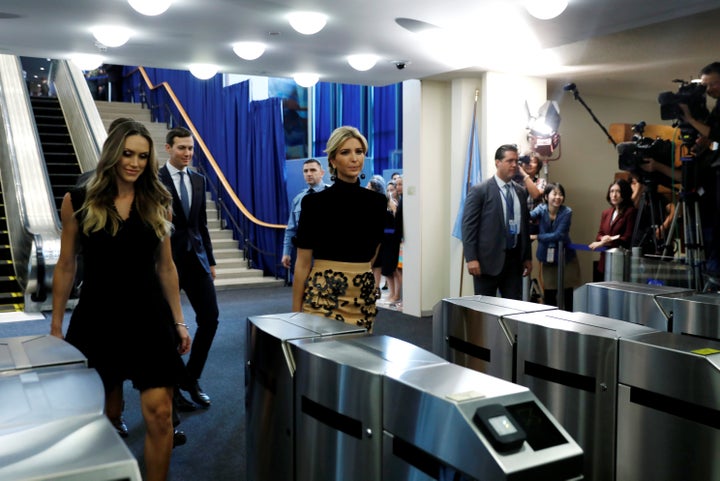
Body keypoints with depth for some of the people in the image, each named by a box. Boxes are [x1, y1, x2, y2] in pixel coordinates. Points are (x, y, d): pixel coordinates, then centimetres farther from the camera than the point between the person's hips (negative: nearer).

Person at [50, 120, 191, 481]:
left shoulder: (156, 203, 4)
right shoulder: (79, 200, -2)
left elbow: (166, 268, 8)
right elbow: (65, 267, 3)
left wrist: (179, 321, 7)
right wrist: (56, 325, 4)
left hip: (149, 317, 1)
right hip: (97, 318, -1)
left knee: (159, 413, -5)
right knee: (105, 414, 13)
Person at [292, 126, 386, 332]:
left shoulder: (377, 202, 4)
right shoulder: (314, 202, -7)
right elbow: (303, 262, -4)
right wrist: (296, 310, -3)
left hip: (364, 295, 4)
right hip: (323, 294, -4)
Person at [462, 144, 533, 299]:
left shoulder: (521, 192, 12)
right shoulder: (479, 190, -6)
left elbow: (524, 226, 18)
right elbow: (468, 226, -9)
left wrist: (527, 257, 15)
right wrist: (471, 259, -16)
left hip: (514, 259, 5)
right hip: (488, 260, -5)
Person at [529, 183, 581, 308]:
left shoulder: (566, 212, -13)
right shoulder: (541, 209, -5)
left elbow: (559, 235, -19)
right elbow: (529, 216, -25)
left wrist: (537, 236, -19)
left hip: (565, 259, -2)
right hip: (547, 259, 2)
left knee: (566, 298, 3)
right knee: (548, 298, 8)